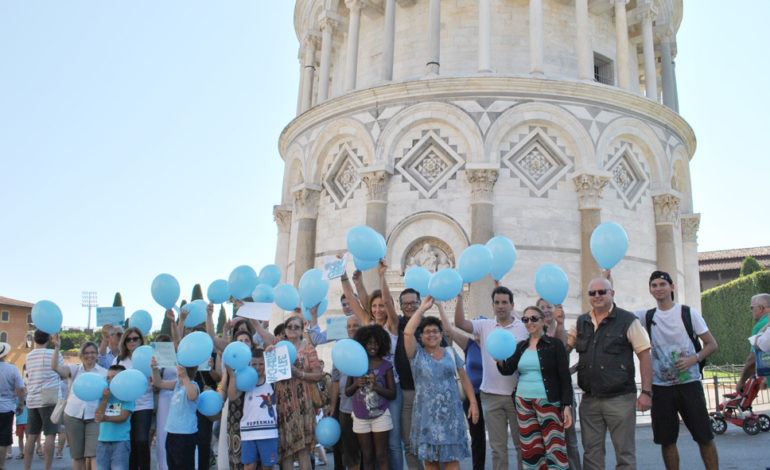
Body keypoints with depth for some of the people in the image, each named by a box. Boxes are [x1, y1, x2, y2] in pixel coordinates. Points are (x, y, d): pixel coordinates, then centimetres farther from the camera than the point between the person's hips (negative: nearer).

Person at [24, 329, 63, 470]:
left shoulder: (29, 356, 10)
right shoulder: (53, 354, -7)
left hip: (32, 400, 6)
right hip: (49, 400, -6)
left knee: (32, 436, 11)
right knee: (50, 435, -6)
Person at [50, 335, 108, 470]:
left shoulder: (104, 372, 8)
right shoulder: (74, 369, 10)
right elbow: (55, 367, -6)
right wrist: (57, 348, -14)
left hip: (94, 417, -2)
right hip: (73, 415, 2)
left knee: (94, 454, -11)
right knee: (77, 455, 9)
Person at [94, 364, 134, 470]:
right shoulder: (104, 395, 13)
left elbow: (123, 417, -13)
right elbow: (97, 415, 2)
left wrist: (105, 418, -29)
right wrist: (105, 399, -9)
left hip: (121, 441, -5)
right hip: (103, 441, 5)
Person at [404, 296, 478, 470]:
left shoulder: (450, 353, 10)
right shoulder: (417, 354, 3)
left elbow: (464, 378, 13)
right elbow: (407, 332, -13)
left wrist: (473, 403, 5)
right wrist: (422, 308, -9)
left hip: (451, 413, 1)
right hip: (426, 414, -1)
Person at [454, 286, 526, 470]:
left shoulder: (524, 327, 1)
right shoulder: (484, 326, 5)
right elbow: (460, 323, -9)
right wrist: (460, 297, -17)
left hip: (517, 394, -1)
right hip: (491, 395, 1)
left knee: (522, 444, 7)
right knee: (497, 446, 10)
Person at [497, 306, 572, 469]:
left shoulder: (554, 344, -1)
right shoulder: (521, 346, 12)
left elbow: (565, 377, -4)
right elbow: (508, 370, 4)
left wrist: (567, 406, -10)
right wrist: (500, 361, -17)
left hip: (548, 402, -4)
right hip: (523, 402, 4)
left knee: (554, 448, -6)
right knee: (531, 450, 6)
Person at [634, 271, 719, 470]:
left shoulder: (688, 313, 1)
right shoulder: (647, 316, 7)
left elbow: (712, 344, 4)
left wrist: (693, 359, -15)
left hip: (689, 383, -2)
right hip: (660, 386, 2)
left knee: (704, 436, 0)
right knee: (666, 440, 5)